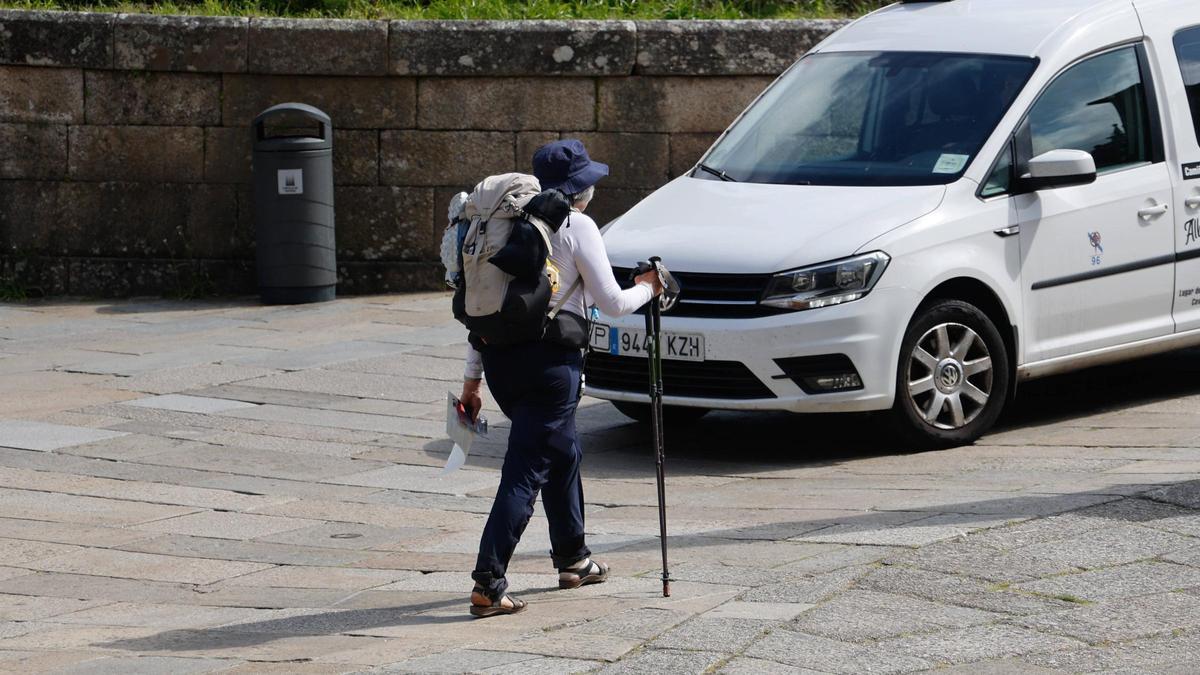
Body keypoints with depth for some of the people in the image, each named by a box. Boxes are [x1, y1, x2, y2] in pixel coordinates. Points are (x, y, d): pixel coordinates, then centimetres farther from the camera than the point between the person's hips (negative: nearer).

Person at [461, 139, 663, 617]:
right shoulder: (577, 226, -5)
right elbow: (612, 303, -4)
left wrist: (473, 376, 15)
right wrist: (646, 289, 17)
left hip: (499, 355, 7)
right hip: (550, 358, -7)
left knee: (563, 451, 25)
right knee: (527, 469, -6)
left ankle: (573, 559, 37)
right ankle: (488, 585, -14)